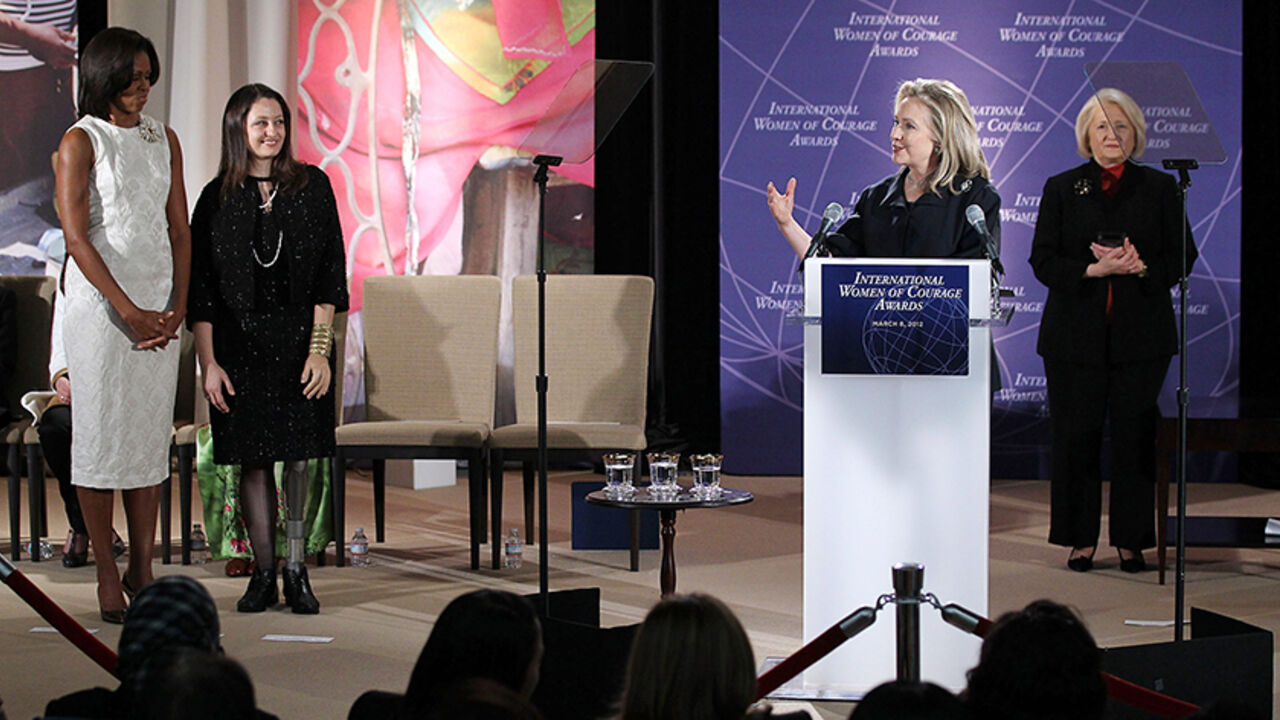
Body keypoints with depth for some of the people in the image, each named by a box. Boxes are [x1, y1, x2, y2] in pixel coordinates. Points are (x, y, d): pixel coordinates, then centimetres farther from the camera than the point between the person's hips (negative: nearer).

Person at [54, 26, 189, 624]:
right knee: (101, 431, -2)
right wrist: (128, 310, -16)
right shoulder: (80, 142, -4)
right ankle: (107, 578, 3)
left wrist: (178, 307, -3)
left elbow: (179, 229, 11)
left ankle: (142, 569, 12)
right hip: (100, 301, -5)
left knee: (152, 433, 5)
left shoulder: (164, 140, 12)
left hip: (159, 305, 5)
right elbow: (76, 237, -11)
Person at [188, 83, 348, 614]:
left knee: (299, 455, -2)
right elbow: (200, 290, 2)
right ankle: (263, 573, 11)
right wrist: (208, 361, -5)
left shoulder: (311, 186, 2)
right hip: (240, 343, 0)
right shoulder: (218, 198, 2)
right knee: (252, 459, 2)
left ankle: (297, 570, 6)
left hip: (299, 338, 0)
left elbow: (329, 276, 0)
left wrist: (320, 349, -8)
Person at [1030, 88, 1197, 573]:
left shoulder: (1160, 189, 7)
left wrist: (1141, 268, -14)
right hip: (1077, 331, 0)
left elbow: (1182, 257, 5)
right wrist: (1093, 269, -15)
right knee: (1075, 436, 0)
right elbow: (1043, 261, 1)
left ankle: (1131, 540, 9)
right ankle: (1080, 539, 10)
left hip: (1140, 333, 0)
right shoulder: (1061, 189, 7)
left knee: (1135, 435, 0)